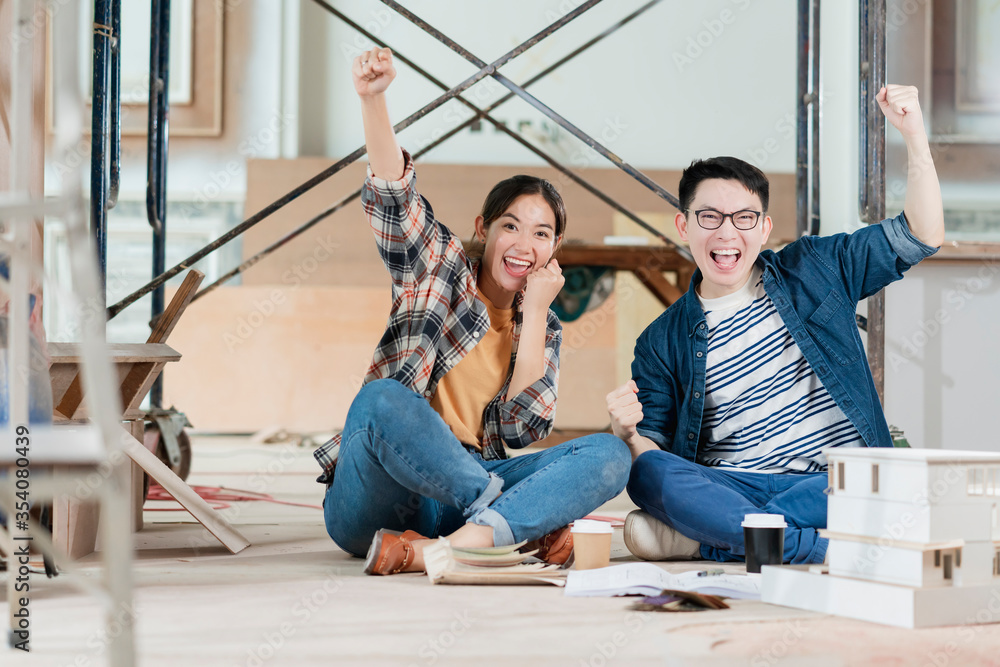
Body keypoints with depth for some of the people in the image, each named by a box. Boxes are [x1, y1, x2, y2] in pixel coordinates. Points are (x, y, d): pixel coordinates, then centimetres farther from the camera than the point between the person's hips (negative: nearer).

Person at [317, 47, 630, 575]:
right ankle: (519, 522, -26)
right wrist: (372, 99, -25)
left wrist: (535, 312, 0)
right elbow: (393, 194, -9)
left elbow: (523, 428, 2)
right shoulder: (440, 268, 9)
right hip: (377, 505, -4)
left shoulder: (543, 329, 18)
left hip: (464, 485, 4)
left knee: (608, 455, -21)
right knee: (383, 397, -36)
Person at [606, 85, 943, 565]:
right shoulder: (662, 342, 9)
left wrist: (913, 135, -3)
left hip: (839, 485, 1)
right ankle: (821, 548, -34)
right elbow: (653, 457, 7)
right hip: (730, 487, 0)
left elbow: (921, 236, 9)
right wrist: (627, 434, -18)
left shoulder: (812, 270, 12)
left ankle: (702, 537, -29)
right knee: (645, 471, -32)